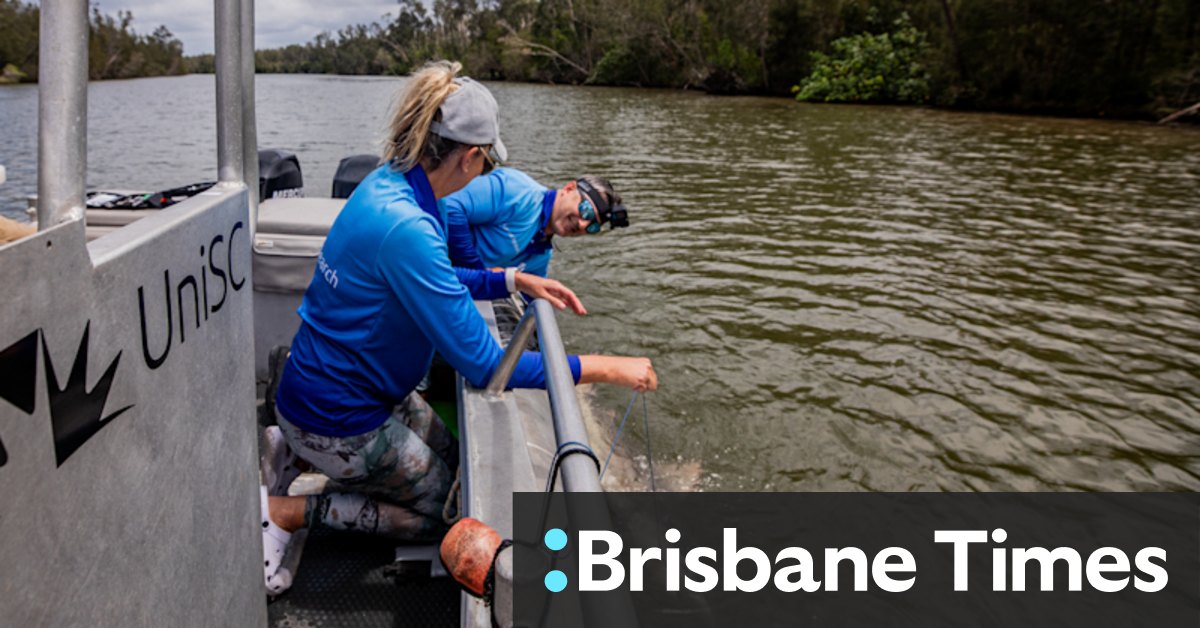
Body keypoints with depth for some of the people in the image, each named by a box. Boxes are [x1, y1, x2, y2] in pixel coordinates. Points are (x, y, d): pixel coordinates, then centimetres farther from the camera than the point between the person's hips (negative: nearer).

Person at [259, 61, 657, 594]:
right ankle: (282, 512, 7)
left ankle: (294, 454, 22)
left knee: (451, 462, 25)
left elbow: (427, 280, 15)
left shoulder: (387, 184, -4)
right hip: (337, 417, -9)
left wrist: (514, 280, 3)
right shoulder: (405, 228, -33)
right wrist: (606, 369, -24)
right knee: (440, 511, 11)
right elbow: (485, 365, -30)